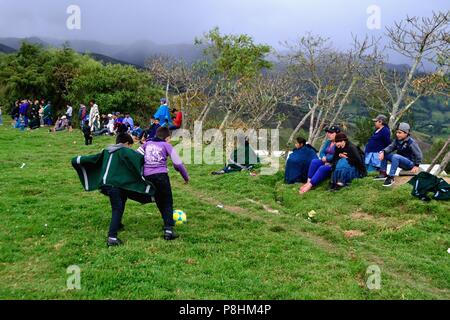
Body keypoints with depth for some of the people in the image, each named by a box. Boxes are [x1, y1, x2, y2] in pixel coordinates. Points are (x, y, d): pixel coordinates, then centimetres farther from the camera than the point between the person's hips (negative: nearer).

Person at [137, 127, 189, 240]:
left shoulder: (147, 144, 19)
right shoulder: (166, 145, 7)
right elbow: (178, 163, 3)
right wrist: (186, 177, 15)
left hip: (147, 176, 5)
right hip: (161, 175, -4)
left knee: (159, 201, 20)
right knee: (168, 202, -1)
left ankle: (168, 222, 29)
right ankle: (168, 229, -15)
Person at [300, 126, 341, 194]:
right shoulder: (328, 142, 13)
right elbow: (322, 152, 10)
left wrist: (326, 158, -12)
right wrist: (323, 158, -12)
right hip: (326, 162, 8)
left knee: (322, 168, -33)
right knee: (314, 162, -18)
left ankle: (310, 185, -34)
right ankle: (308, 182, -26)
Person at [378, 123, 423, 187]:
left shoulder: (411, 142, -18)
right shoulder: (397, 140, 4)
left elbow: (418, 154, -18)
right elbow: (390, 147, -8)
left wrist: (416, 166, -19)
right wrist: (383, 152, -27)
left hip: (410, 163, -8)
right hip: (400, 161, 8)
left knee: (396, 156, -35)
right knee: (384, 154, -3)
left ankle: (391, 178, -33)